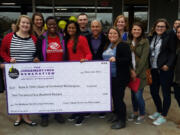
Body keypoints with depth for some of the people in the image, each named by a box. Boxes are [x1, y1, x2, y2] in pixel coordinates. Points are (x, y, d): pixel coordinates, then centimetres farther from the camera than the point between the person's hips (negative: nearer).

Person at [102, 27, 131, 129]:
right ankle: (117, 114, 32)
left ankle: (122, 121, 7)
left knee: (119, 97, -6)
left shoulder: (123, 45, -10)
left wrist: (116, 59, -28)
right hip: (110, 76, 8)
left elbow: (128, 59, -17)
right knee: (114, 96, 16)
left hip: (120, 77, -8)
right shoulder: (107, 46, 15)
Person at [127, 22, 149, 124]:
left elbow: (144, 58, -12)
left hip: (141, 72, -4)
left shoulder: (145, 41, -7)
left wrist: (137, 72, -14)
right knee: (133, 93, 13)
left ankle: (142, 115, 16)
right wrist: (131, 70, -9)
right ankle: (135, 112, 32)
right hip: (131, 71, 5)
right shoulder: (128, 42, 7)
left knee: (138, 95, -5)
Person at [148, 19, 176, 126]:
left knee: (166, 93, 5)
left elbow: (173, 53, -8)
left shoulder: (169, 38, -6)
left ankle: (163, 116, 18)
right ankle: (159, 111, 34)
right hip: (153, 69, 6)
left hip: (165, 69, -6)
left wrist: (168, 65, -19)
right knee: (153, 91, 13)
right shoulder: (151, 37, 10)